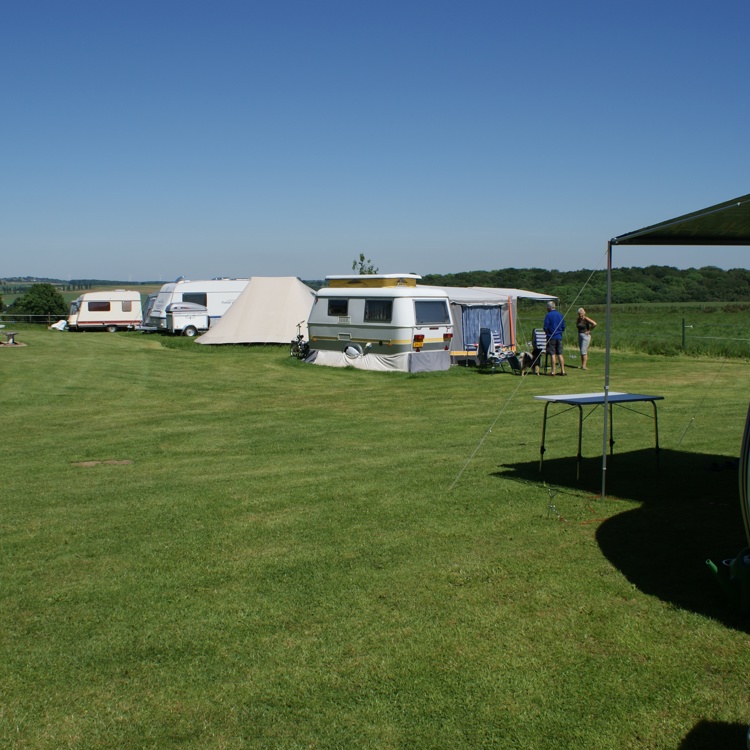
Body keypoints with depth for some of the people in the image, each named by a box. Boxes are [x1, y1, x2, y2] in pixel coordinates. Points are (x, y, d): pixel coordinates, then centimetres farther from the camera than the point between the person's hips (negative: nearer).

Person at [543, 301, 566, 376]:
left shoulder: (548, 315, -8)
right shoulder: (560, 315, 8)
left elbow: (545, 327, -10)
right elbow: (563, 327, 11)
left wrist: (547, 333, 8)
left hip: (551, 337, -5)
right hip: (559, 337, 5)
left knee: (553, 354, -3)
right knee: (560, 354, 8)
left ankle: (553, 371, -3)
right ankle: (563, 370, 7)